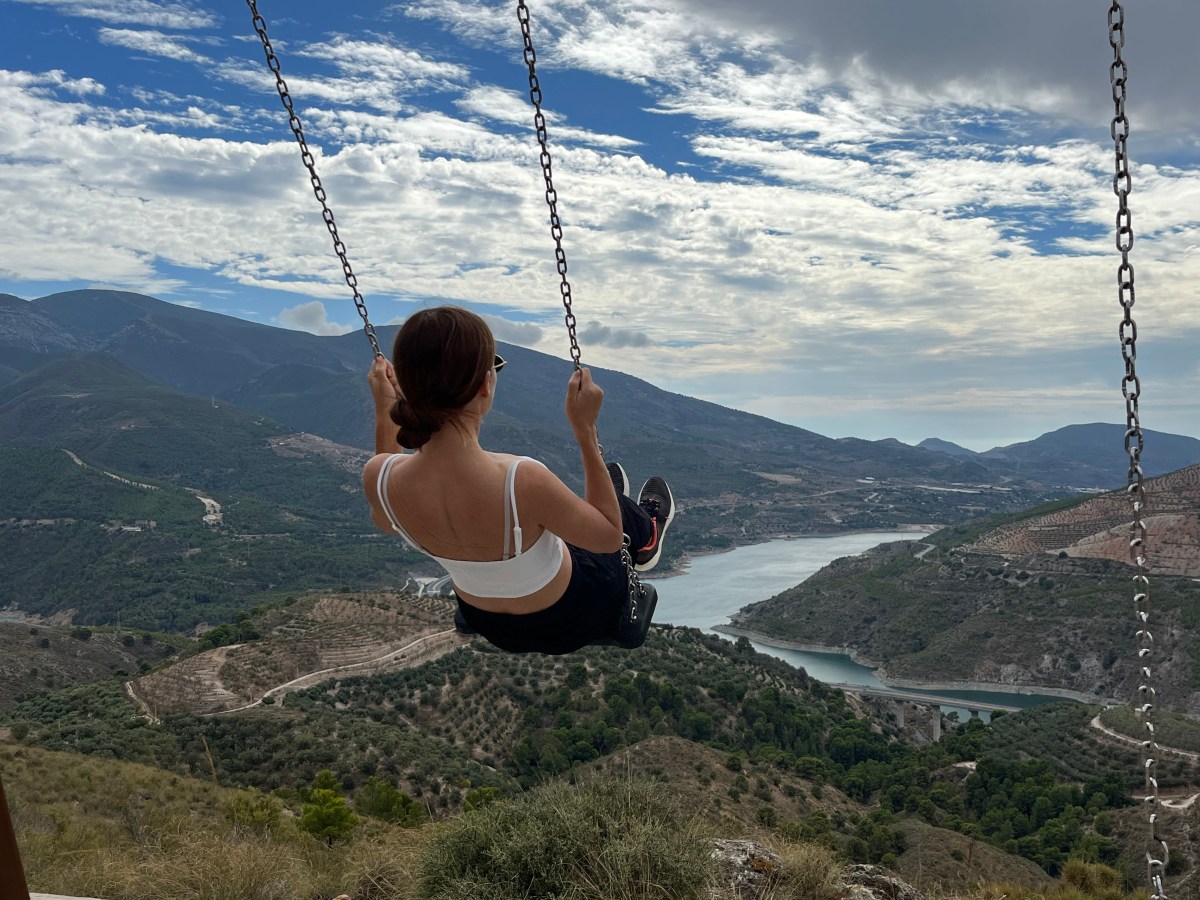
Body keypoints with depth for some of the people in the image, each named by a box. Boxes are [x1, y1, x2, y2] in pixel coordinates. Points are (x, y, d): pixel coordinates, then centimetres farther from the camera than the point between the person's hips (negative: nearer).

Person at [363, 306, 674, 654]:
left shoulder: (379, 477, -28)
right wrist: (585, 430, -25)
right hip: (570, 619, -4)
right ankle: (646, 537, 63)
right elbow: (609, 537, -23)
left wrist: (383, 410, -2)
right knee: (614, 504, 27)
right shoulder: (522, 482, -43)